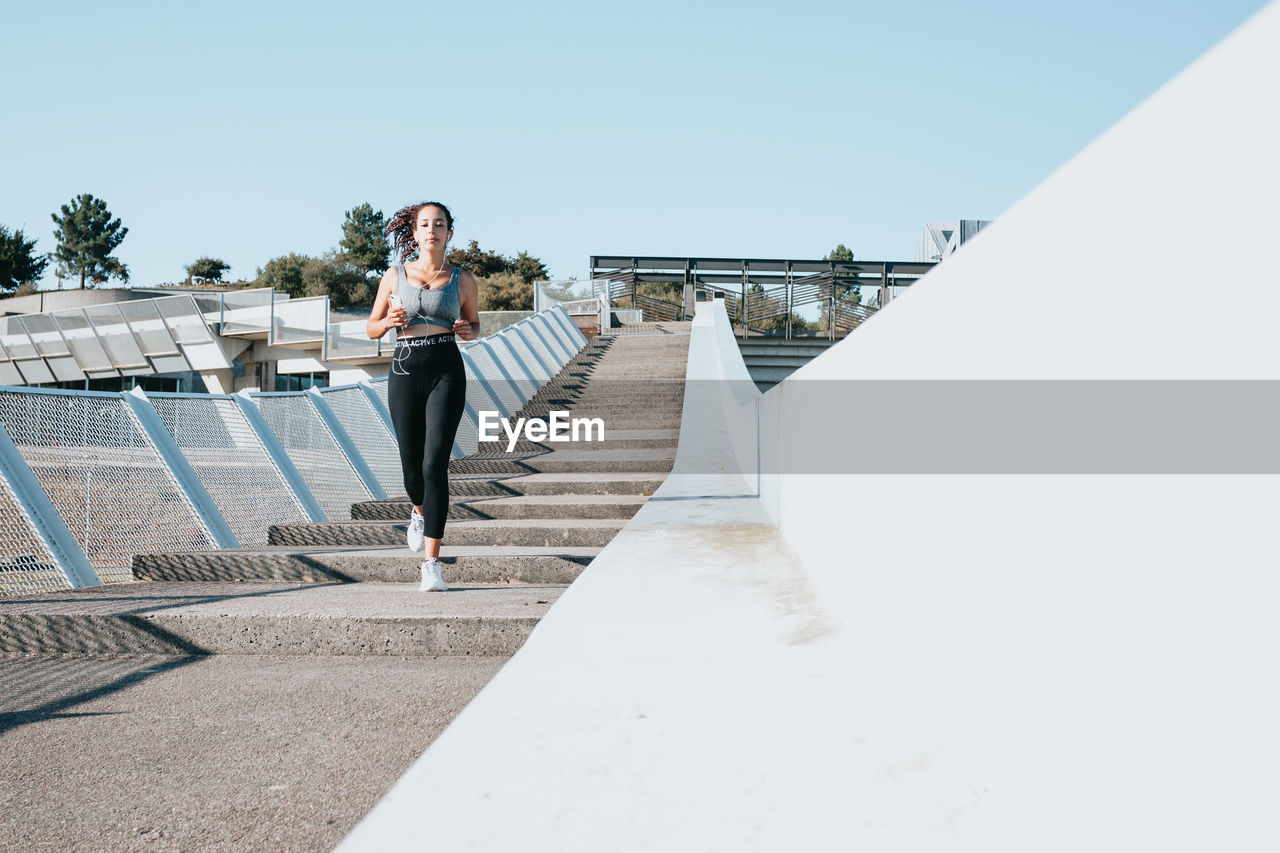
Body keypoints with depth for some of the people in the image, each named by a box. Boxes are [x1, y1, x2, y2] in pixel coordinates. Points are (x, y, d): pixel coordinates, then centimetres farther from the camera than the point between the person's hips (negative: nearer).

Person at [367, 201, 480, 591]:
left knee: (435, 465, -14)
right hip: (405, 372, 2)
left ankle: (432, 563, -11)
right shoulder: (395, 276, 7)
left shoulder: (462, 280, 6)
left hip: (446, 372, -1)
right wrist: (389, 321, -9)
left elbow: (475, 324, 20)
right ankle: (419, 512, 44)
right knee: (412, 468, 5)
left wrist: (467, 331, -4)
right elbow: (371, 328, 13)